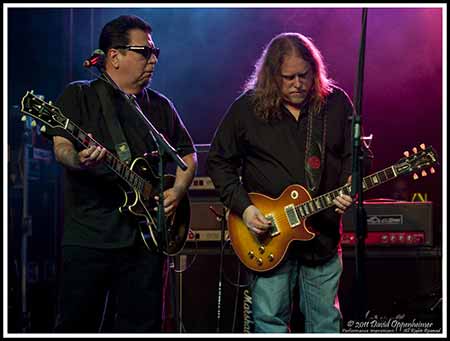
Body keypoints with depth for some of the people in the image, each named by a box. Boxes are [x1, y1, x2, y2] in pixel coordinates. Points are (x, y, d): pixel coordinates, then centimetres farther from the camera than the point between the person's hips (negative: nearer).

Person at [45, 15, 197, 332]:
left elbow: (188, 154, 21)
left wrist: (177, 191, 2)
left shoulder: (161, 106, 17)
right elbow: (61, 146, -8)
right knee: (77, 324, 2)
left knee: (142, 325, 6)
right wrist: (80, 160, -31)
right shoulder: (78, 95, 3)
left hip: (146, 235, 4)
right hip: (89, 234, -4)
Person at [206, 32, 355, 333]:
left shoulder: (336, 102, 2)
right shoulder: (248, 108, -3)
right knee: (270, 319, 2)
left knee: (325, 322, 10)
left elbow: (353, 154, 10)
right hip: (267, 236, -2)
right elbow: (219, 161, 2)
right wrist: (243, 207, -9)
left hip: (323, 233, 2)